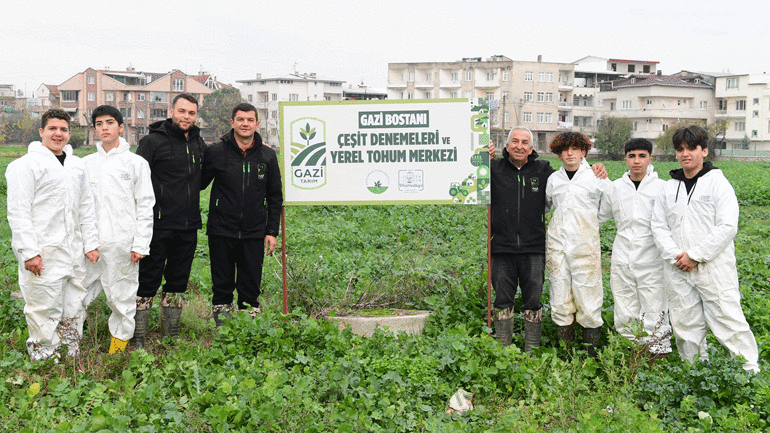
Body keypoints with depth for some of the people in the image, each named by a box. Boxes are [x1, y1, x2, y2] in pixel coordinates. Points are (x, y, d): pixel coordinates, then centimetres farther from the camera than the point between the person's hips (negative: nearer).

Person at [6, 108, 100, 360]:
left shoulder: (77, 166, 16)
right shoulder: (26, 165, -4)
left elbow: (86, 208, 21)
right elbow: (18, 212, -10)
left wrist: (90, 243, 14)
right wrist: (29, 252, -16)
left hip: (74, 254, 7)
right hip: (43, 256, -6)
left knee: (74, 311, 12)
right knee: (45, 312, -4)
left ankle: (74, 360, 23)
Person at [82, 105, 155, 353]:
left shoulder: (136, 163, 1)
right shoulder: (86, 163, 12)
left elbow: (145, 206, -1)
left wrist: (140, 244, -8)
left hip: (122, 242, -3)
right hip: (89, 241, 3)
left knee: (122, 295, 4)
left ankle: (121, 337, 20)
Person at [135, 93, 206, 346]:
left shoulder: (198, 143, 13)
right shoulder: (153, 141, -6)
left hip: (188, 227, 6)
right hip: (159, 227, -6)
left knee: (178, 282, 13)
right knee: (148, 282, -2)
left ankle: (172, 338, 24)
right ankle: (138, 339, 7)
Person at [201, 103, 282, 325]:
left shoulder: (268, 156, 5)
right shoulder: (216, 152, -1)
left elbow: (275, 197, 10)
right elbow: (199, 183, 9)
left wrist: (272, 231, 6)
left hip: (254, 233, 1)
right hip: (221, 231, -1)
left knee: (251, 286, 6)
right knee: (222, 283, 7)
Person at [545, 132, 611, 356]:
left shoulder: (596, 178, 1)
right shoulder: (553, 179, 11)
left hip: (585, 246, -3)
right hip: (557, 245, 3)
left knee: (589, 304, -3)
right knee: (560, 303, 5)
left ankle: (592, 354, 6)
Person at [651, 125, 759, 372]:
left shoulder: (717, 183, -2)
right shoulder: (669, 188, 12)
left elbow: (727, 227, -10)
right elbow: (659, 226, 9)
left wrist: (695, 255, -14)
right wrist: (675, 256, -7)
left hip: (714, 267, -5)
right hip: (678, 269, 5)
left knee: (728, 321, -5)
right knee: (685, 325, 10)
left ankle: (750, 373, 7)